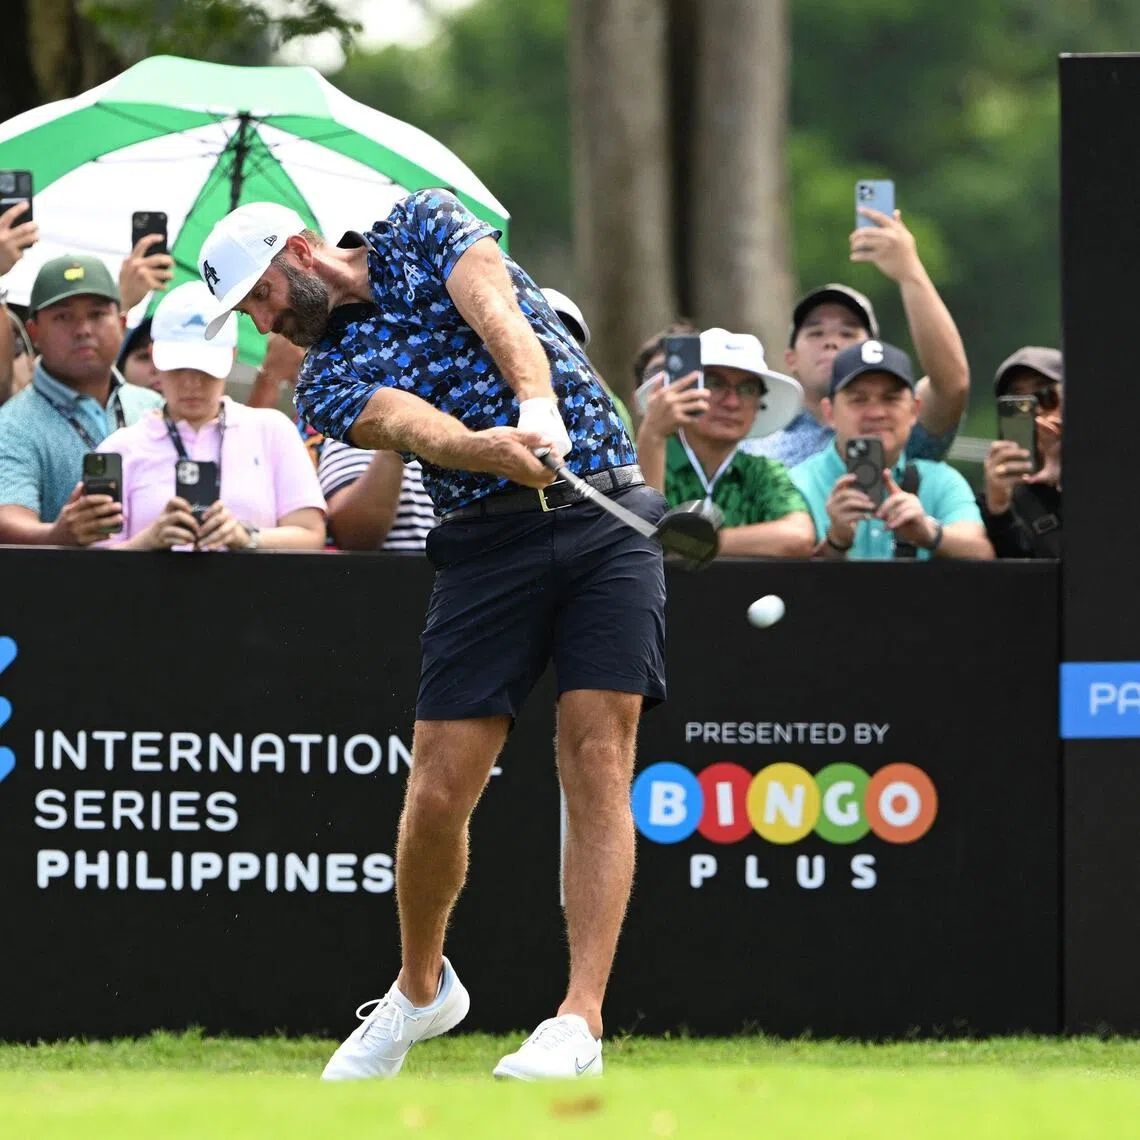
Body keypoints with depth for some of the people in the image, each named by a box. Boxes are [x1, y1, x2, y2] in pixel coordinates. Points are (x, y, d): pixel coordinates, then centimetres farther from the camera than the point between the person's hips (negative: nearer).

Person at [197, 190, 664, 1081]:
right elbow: (413, 425, -13)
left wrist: (537, 406, -30)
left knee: (597, 758, -13)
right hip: (489, 535, 2)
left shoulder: (424, 225, 10)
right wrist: (489, 448, -35)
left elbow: (495, 310, -10)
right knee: (439, 791, -4)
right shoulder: (327, 382, 9)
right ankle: (420, 989, 22)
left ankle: (580, 1023, -17)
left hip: (606, 516, -2)